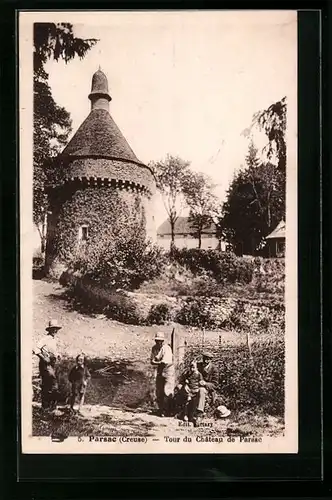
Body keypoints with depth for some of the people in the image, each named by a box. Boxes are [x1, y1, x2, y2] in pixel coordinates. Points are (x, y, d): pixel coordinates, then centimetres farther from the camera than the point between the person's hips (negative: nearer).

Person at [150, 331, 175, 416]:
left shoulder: (167, 348, -19)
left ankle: (167, 411, -1)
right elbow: (152, 361, -2)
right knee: (158, 392, 10)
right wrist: (160, 363, -20)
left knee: (167, 392, -10)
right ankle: (161, 409, 22)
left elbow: (165, 362, -26)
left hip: (168, 371, -6)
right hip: (159, 371, 6)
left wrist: (156, 362, -14)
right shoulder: (154, 348, 0)